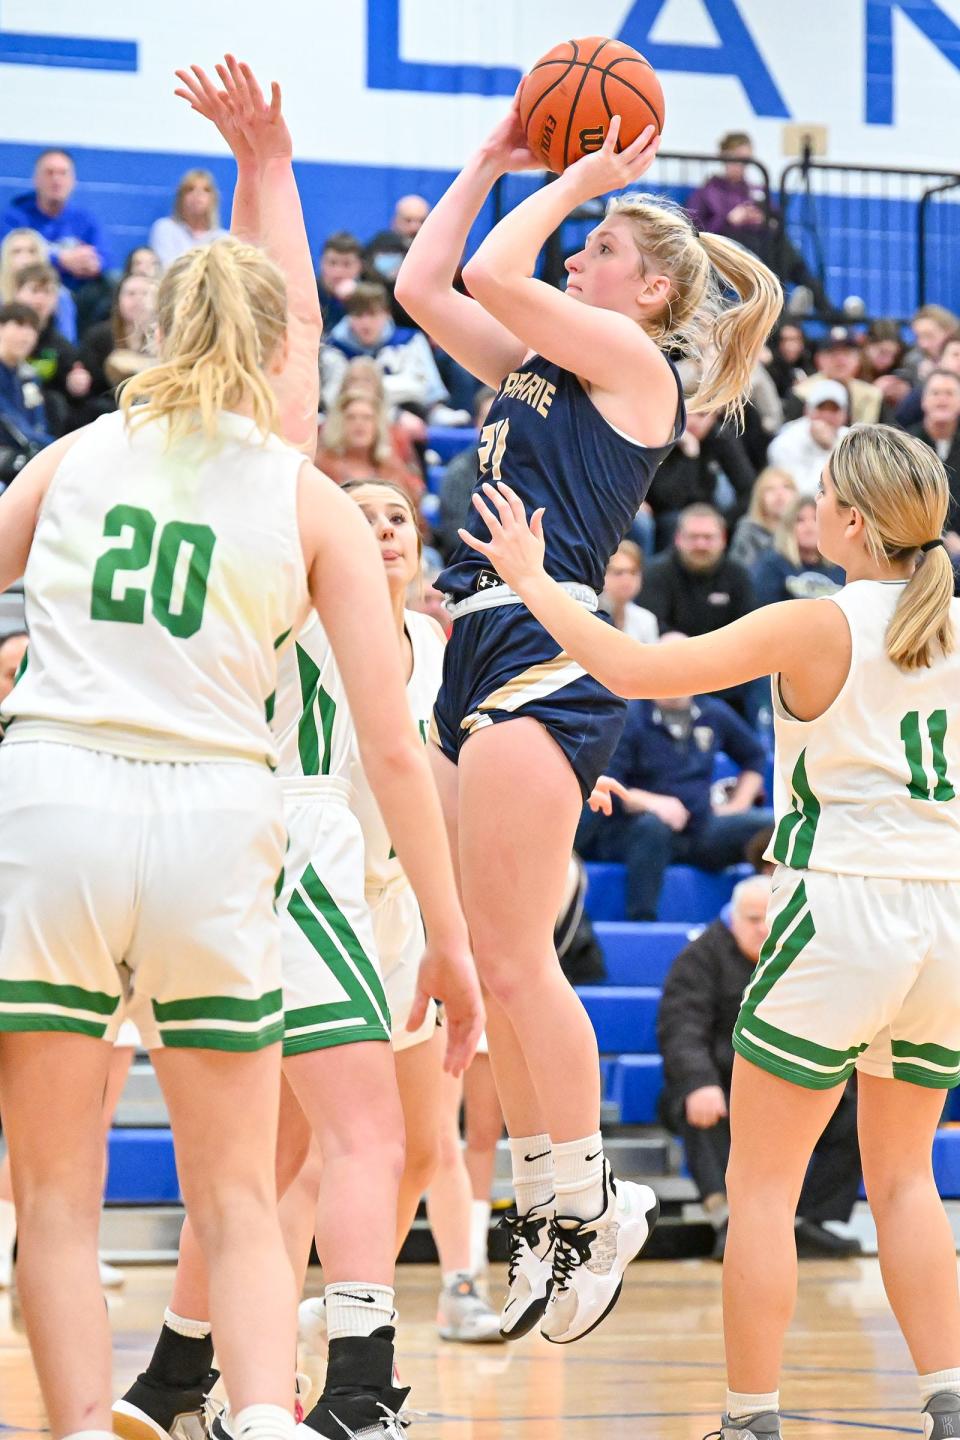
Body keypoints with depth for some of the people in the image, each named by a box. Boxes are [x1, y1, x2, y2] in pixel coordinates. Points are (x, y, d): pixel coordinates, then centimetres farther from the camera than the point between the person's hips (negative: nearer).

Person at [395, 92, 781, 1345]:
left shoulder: (632, 357, -2)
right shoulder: (539, 363, 21)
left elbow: (490, 275, -13)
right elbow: (424, 282, 21)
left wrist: (580, 178, 0)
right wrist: (496, 158, 21)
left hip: (545, 655, -9)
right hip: (482, 658, 9)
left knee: (513, 960, -11)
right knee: (495, 967, 6)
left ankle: (586, 1200, -4)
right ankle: (546, 1206, 10)